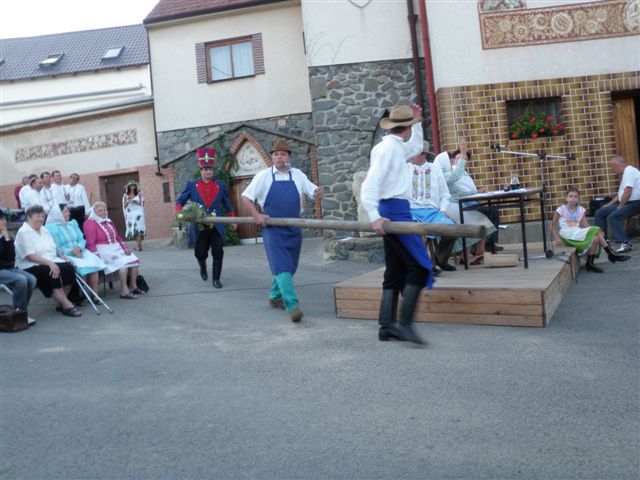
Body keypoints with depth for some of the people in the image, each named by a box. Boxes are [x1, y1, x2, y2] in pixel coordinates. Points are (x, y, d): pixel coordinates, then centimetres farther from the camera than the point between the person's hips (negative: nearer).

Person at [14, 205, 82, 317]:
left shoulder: (44, 230, 19)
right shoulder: (23, 232, -5)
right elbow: (30, 256, -16)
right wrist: (49, 263, -26)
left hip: (51, 262, 7)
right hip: (32, 266, -7)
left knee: (68, 267, -21)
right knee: (52, 273, -35)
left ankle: (62, 302, -12)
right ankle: (66, 305, -32)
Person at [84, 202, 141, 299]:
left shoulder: (108, 222, 20)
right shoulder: (90, 223, -5)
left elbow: (117, 237, 21)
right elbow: (91, 243, -14)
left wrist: (125, 248, 5)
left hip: (116, 249, 8)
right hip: (103, 251, -8)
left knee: (134, 260, -11)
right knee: (123, 263, -28)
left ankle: (133, 287, -3)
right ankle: (124, 291, -26)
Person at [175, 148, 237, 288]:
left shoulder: (221, 186, 7)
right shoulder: (191, 185, 3)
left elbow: (228, 204, 16)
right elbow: (180, 201, 7)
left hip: (216, 227, 1)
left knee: (218, 252, -5)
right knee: (200, 252, 5)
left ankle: (216, 279, 8)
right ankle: (203, 268, 39)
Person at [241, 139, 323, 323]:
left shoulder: (298, 175, 6)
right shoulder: (264, 176, -2)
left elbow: (313, 191, 7)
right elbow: (246, 197, 1)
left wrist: (318, 193, -18)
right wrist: (256, 215, -13)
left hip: (293, 229, 4)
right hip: (272, 229, -4)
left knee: (288, 267, 14)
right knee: (281, 267, -14)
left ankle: (275, 296, 33)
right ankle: (292, 306, -19)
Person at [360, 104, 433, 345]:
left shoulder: (396, 147, 18)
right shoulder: (389, 148, -10)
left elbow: (416, 147, 41)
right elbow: (370, 184, -20)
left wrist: (417, 122, 29)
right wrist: (374, 216, -28)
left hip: (393, 211, 10)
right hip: (395, 210, -10)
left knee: (395, 272, 9)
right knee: (420, 266, -12)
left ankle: (386, 326, 9)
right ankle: (404, 323, -15)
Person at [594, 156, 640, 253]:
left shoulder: (629, 171, -14)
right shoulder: (625, 172, 19)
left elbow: (627, 192, -23)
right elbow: (620, 194, 26)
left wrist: (619, 207, -13)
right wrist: (608, 205, 23)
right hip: (625, 203, 10)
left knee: (613, 216, -31)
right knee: (600, 212, 6)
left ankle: (625, 243, -32)